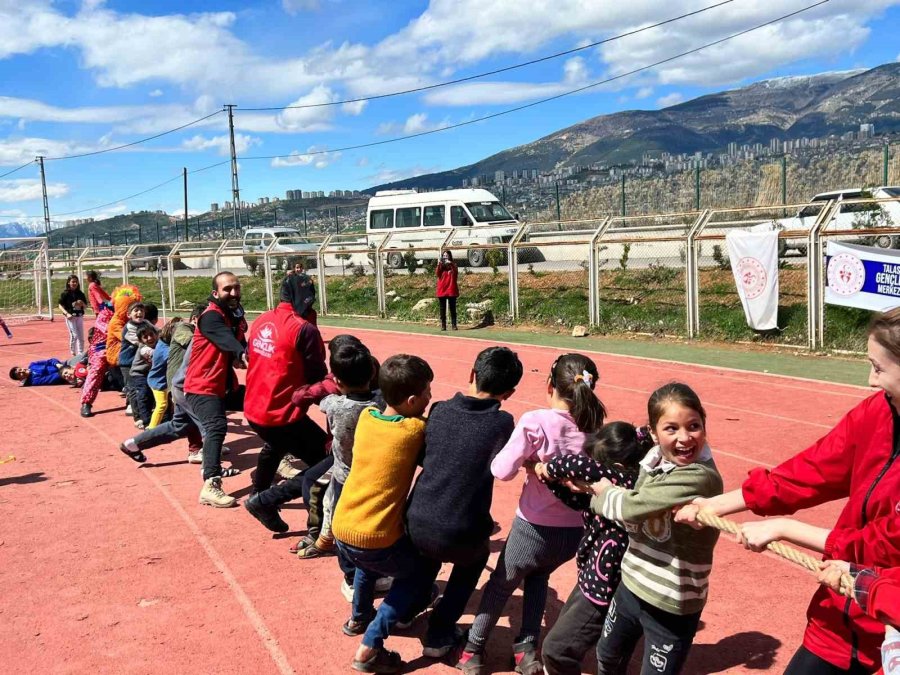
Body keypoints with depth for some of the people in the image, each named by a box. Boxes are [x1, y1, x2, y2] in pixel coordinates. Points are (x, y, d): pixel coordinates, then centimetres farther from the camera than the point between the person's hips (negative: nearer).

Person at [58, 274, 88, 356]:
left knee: (81, 337, 6)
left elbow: (85, 306, 13)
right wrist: (67, 314, -20)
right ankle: (73, 353, 7)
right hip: (70, 317, -4)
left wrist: (82, 303, -9)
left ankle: (81, 354, 15)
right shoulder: (65, 294, -4)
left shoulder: (80, 294, 8)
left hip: (80, 316, 4)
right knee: (74, 335, -8)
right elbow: (61, 306, -6)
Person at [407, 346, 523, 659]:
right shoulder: (502, 423, -12)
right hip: (460, 539, -3)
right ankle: (440, 633, 28)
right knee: (477, 555, 32)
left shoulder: (439, 410, -1)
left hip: (416, 525, 4)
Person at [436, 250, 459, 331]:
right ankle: (443, 325, 5)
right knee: (442, 309, 3)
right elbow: (437, 273, -9)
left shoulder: (453, 265, 6)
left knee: (452, 308, 0)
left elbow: (456, 273, -13)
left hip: (451, 290, -1)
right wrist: (439, 265, -22)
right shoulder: (440, 265, 9)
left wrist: (451, 264, -25)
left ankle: (453, 325, 2)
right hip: (442, 290, 1)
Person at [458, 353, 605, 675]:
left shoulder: (535, 422, -21)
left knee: (501, 585, 22)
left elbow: (503, 470, -23)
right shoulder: (594, 427, -8)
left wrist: (527, 460, -3)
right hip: (574, 531, 4)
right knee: (538, 577, 33)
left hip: (535, 528, -4)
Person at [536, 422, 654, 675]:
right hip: (590, 579, 9)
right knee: (560, 638, 26)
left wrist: (552, 466, -22)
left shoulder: (628, 483, -28)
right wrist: (549, 475, -3)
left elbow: (581, 466, -40)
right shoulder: (610, 487, -2)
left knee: (555, 648, 3)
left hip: (605, 590, -9)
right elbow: (578, 498, 11)